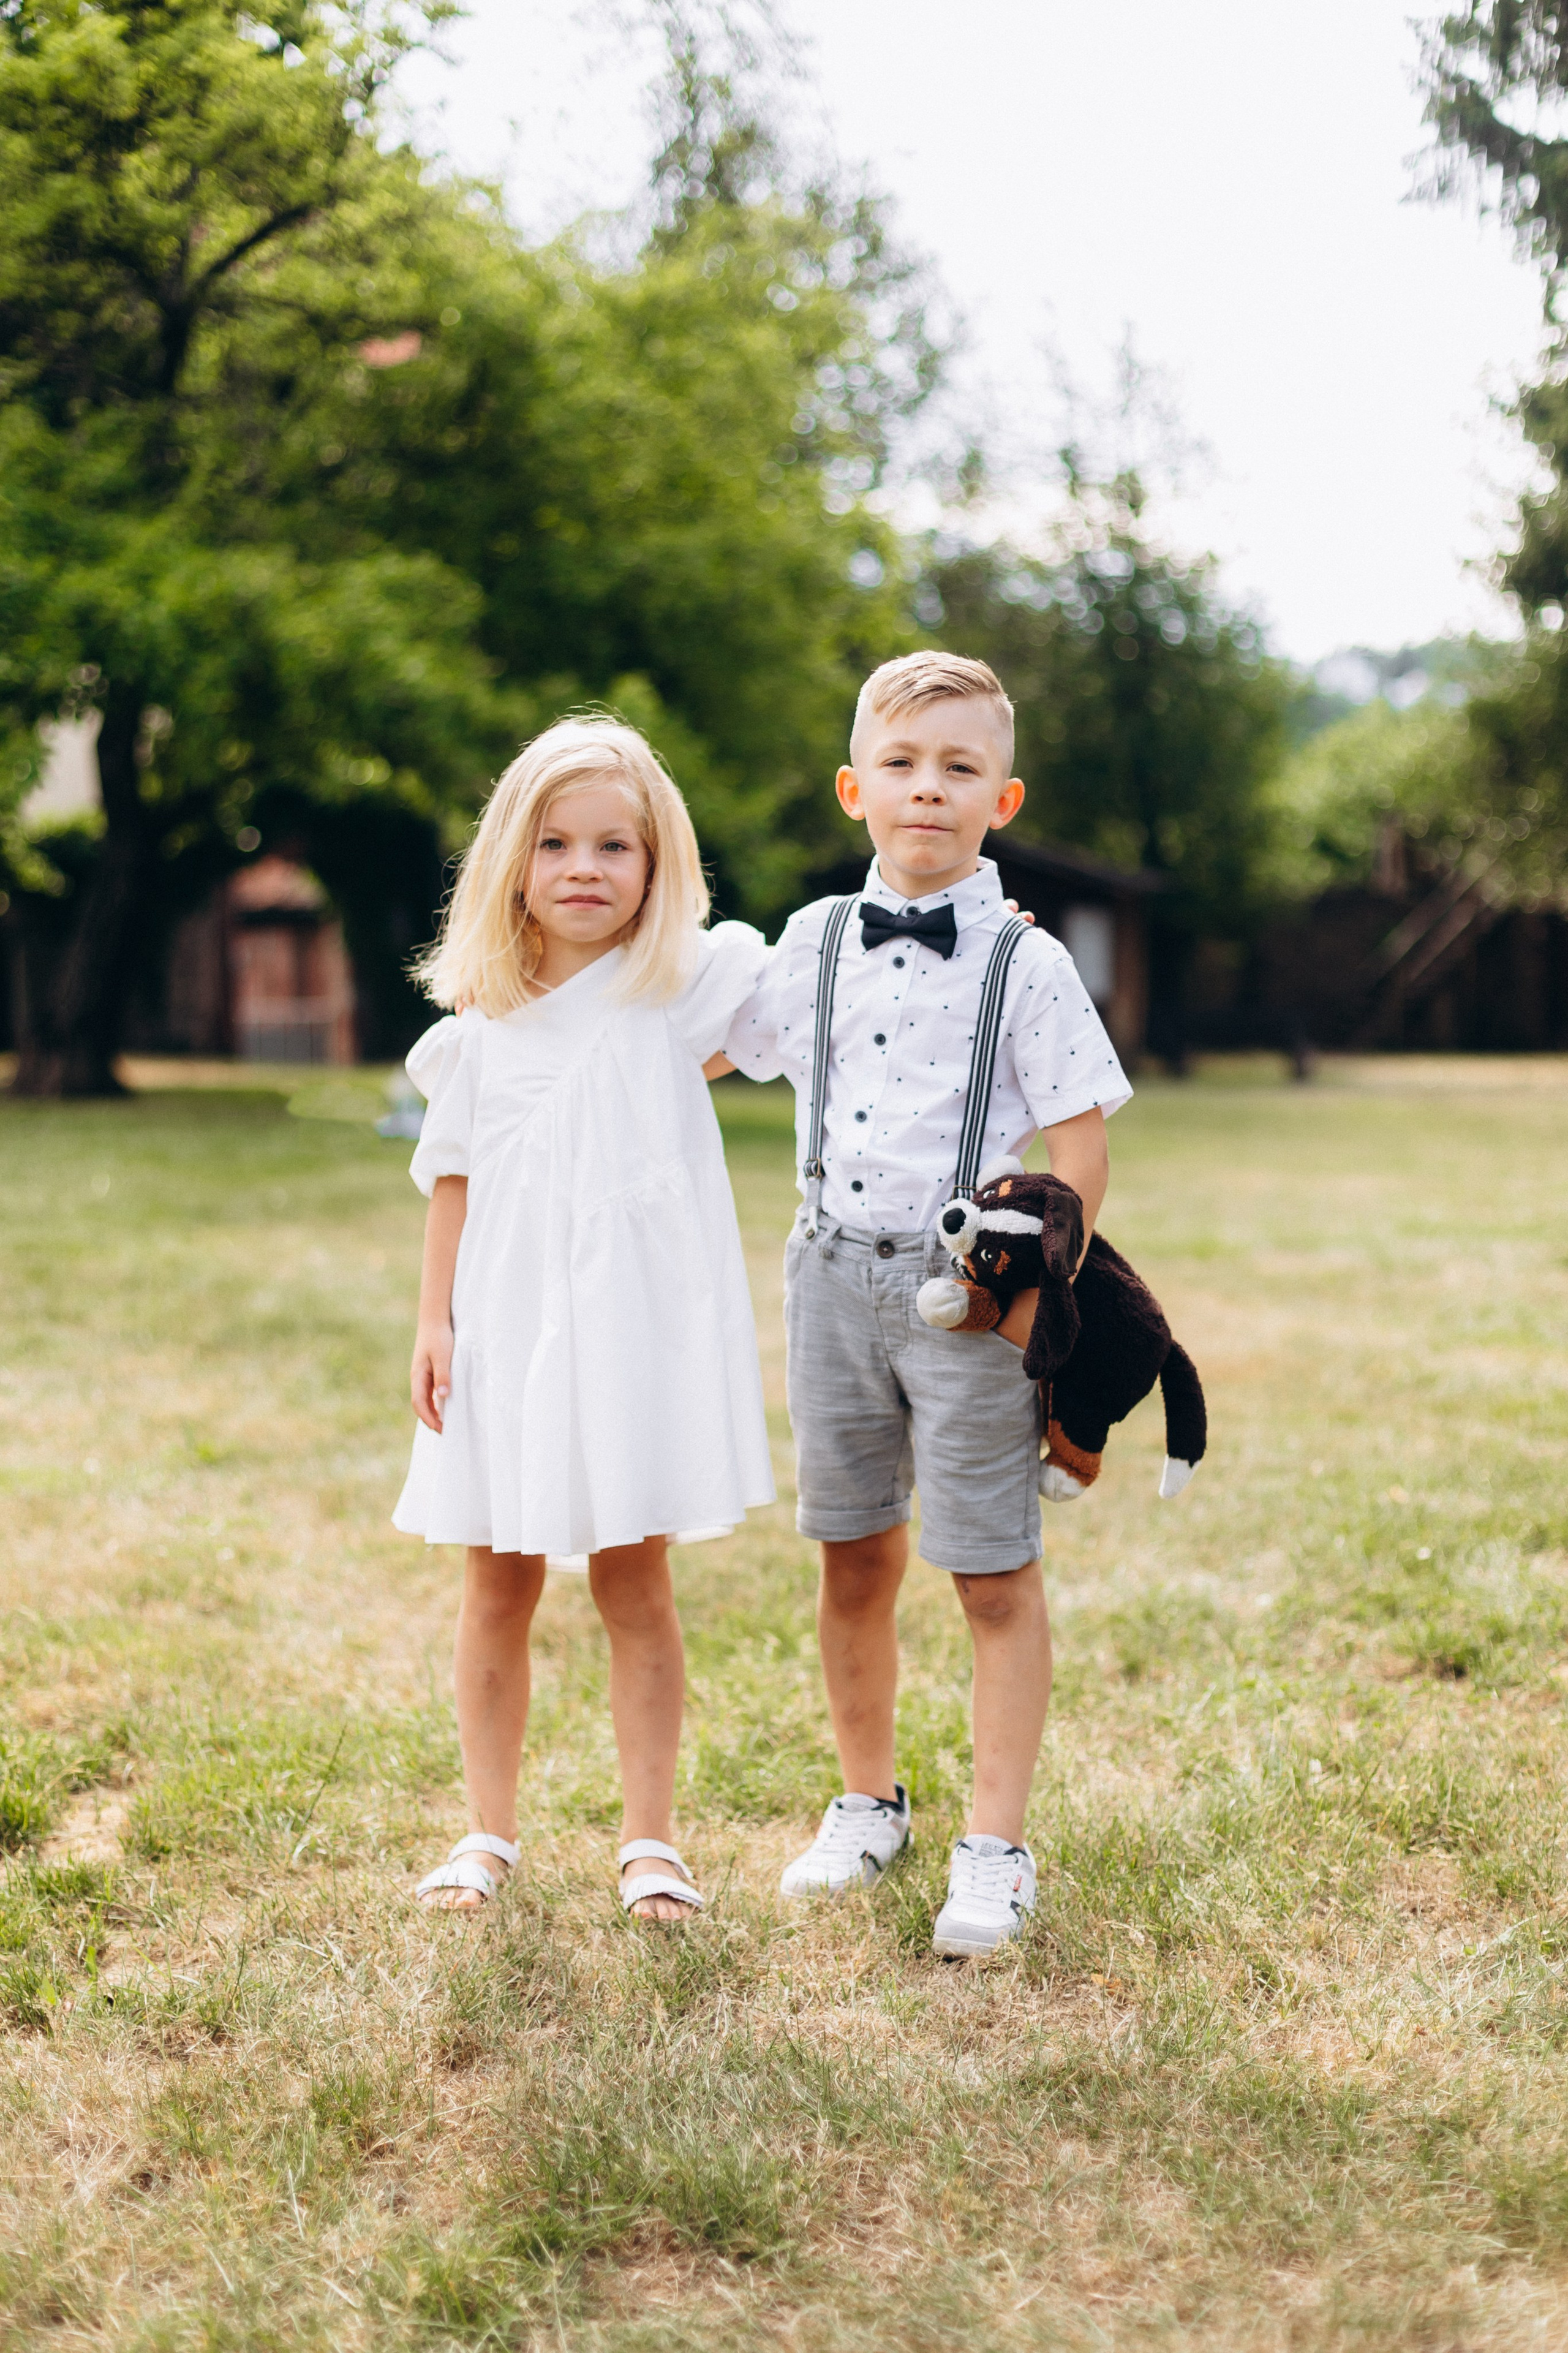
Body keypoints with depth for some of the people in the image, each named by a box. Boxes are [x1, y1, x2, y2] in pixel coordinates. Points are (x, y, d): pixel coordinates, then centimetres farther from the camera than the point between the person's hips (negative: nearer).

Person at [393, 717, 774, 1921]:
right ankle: (489, 1831, 20)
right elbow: (455, 1179, 8)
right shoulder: (484, 1024, 4)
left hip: (638, 1323, -2)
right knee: (499, 1587, 7)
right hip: (507, 1328, 2)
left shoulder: (681, 987, 0)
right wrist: (435, 1320, 3)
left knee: (635, 1582, 4)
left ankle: (650, 1838, 15)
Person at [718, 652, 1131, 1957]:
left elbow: (1083, 1139, -6)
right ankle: (869, 1803, 30)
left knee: (996, 1578, 1)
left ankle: (995, 1851, 11)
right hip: (835, 1274, 4)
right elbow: (703, 1053, 22)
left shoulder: (1026, 964, -5)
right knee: (855, 1560, 13)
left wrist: (1040, 1290, -11)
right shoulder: (817, 943, 6)